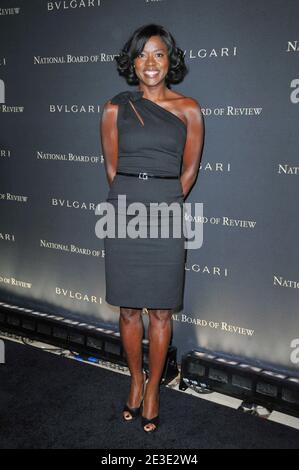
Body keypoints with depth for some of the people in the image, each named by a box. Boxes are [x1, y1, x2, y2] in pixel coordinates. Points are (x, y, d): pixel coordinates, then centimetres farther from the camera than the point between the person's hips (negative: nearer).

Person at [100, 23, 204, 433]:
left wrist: (165, 202, 11)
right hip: (123, 214, 1)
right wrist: (133, 200, 12)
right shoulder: (115, 108, 4)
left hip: (166, 216, -1)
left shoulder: (188, 109, 1)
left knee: (160, 311, 7)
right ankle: (136, 381, 31)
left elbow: (189, 169, 8)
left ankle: (153, 388, 25)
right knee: (129, 309, 10)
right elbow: (111, 165, 10)